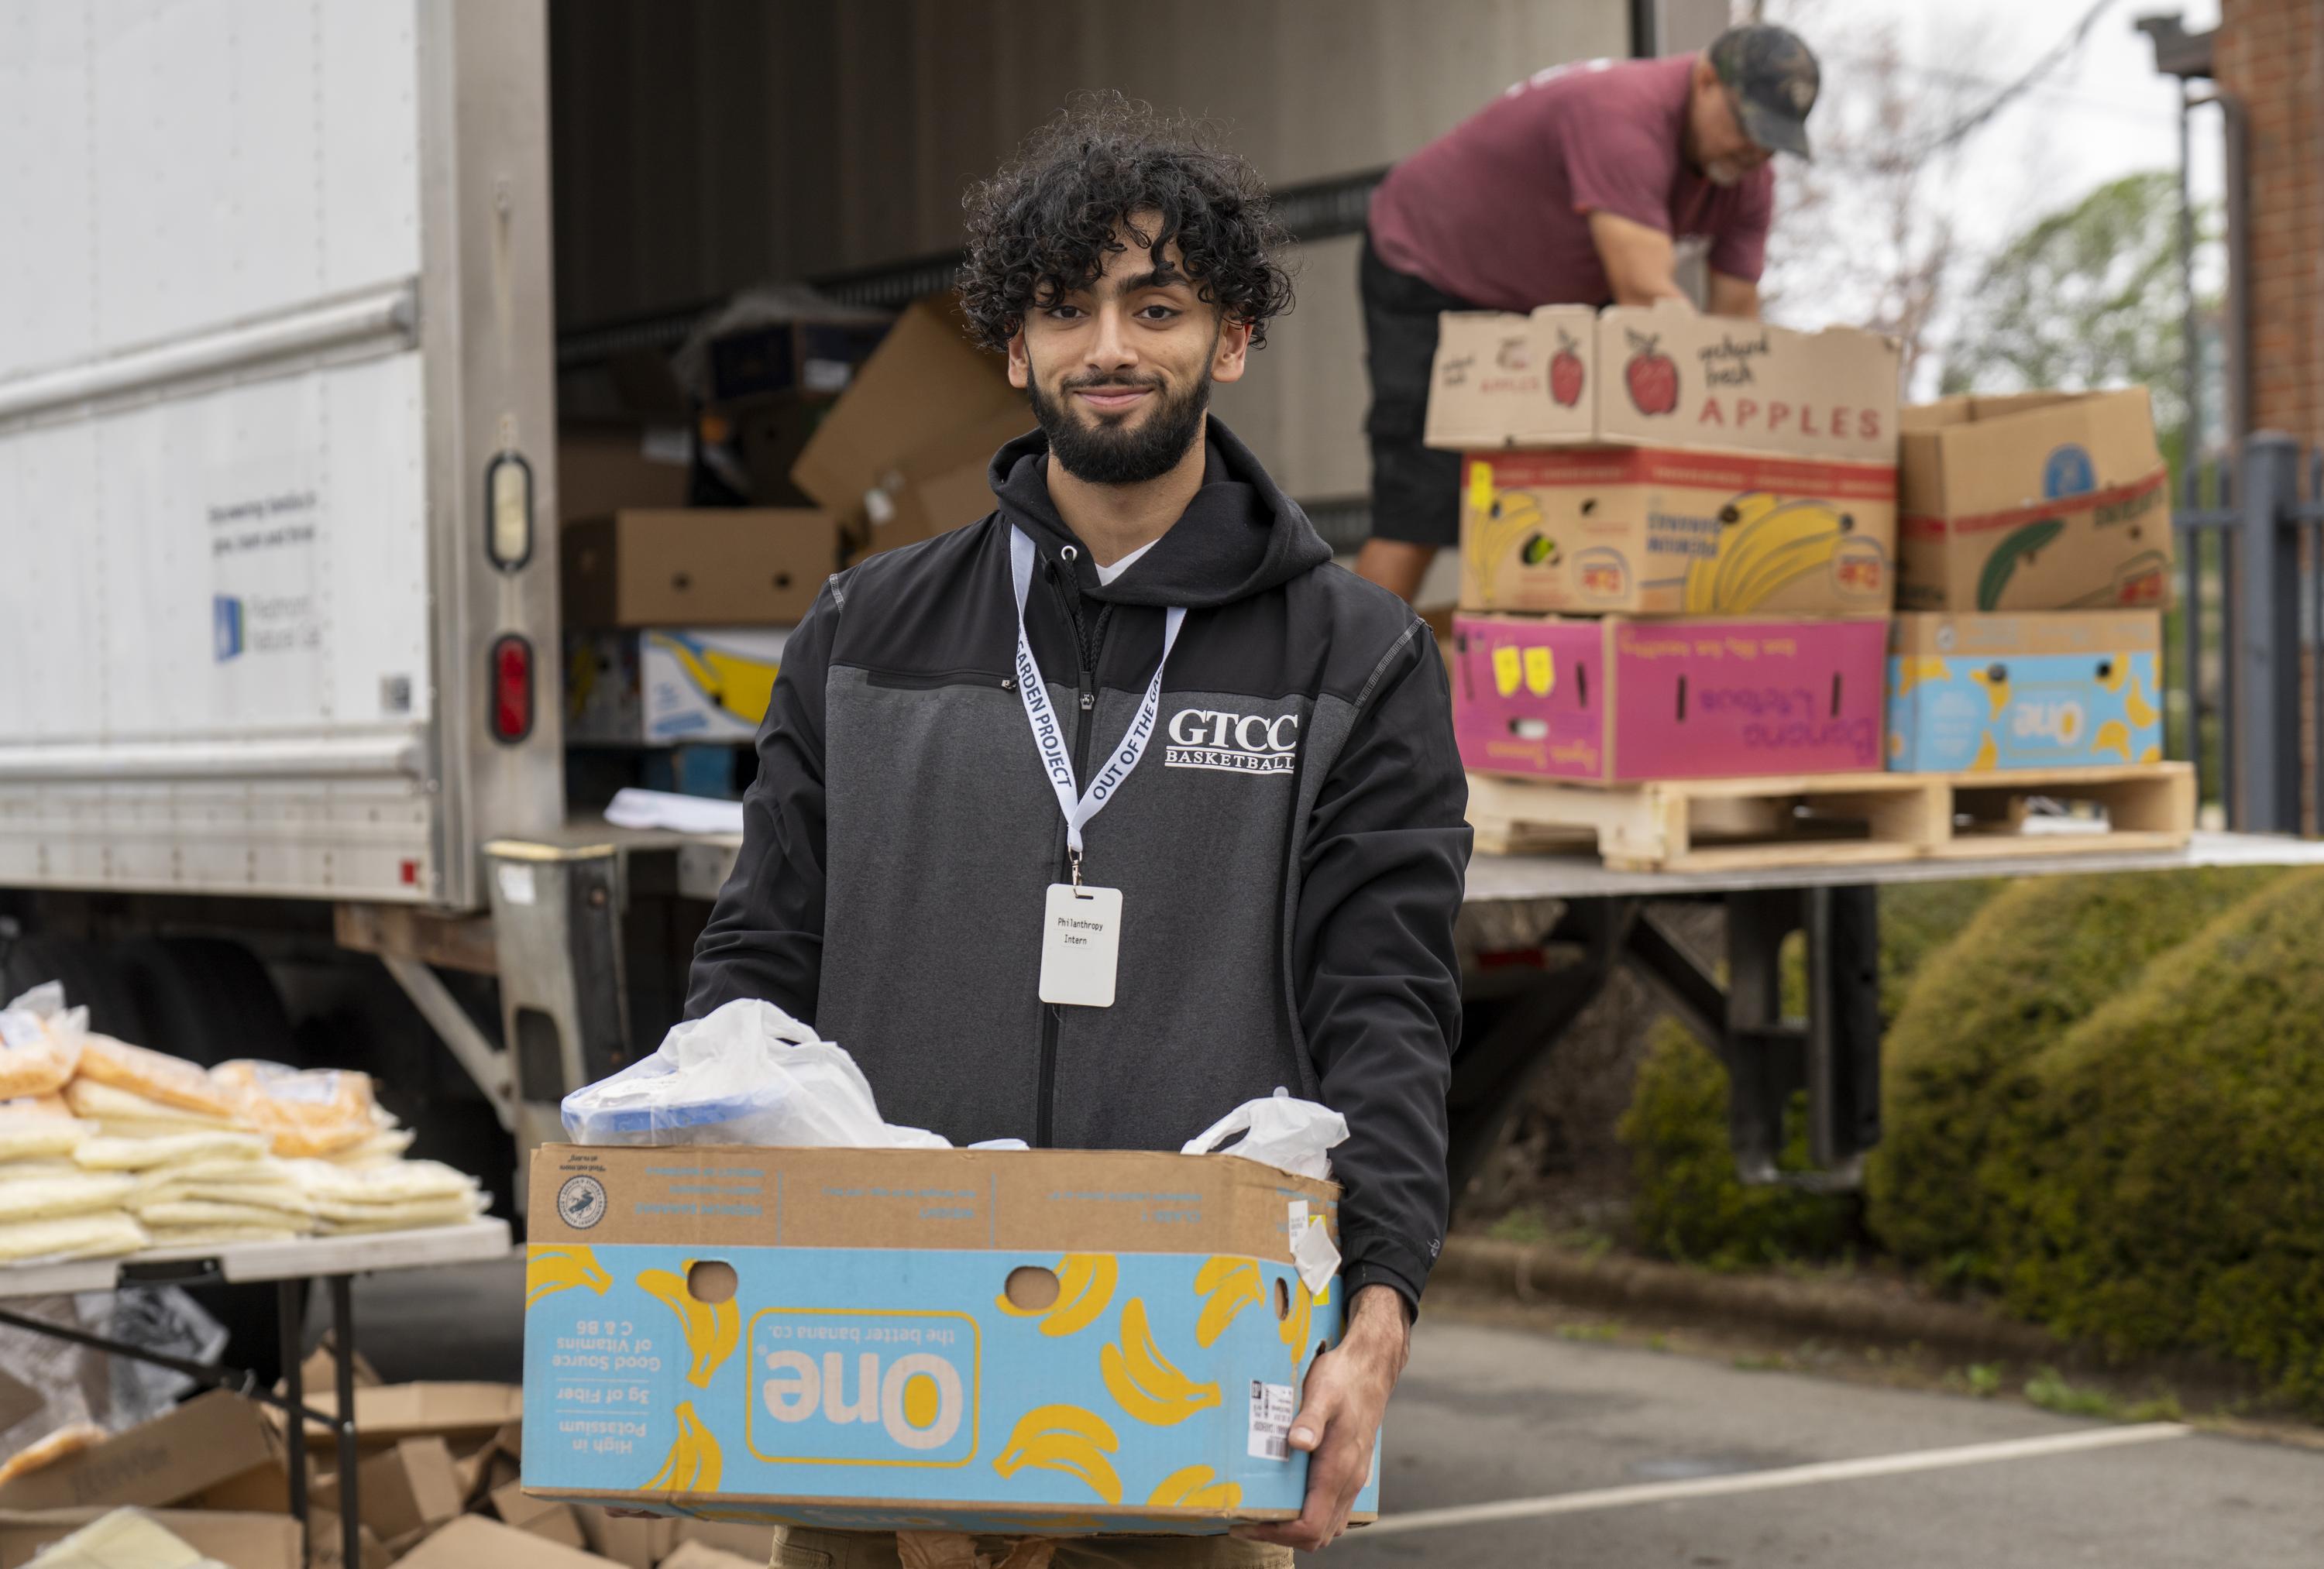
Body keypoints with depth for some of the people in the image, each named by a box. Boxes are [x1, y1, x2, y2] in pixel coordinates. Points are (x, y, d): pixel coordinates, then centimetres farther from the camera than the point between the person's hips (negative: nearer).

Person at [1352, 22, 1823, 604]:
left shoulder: (1747, 174, -10)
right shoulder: (1621, 116, -36)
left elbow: (1735, 317, -8)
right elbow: (1646, 295, -42)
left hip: (1559, 294, 8)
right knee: (1418, 510, -16)